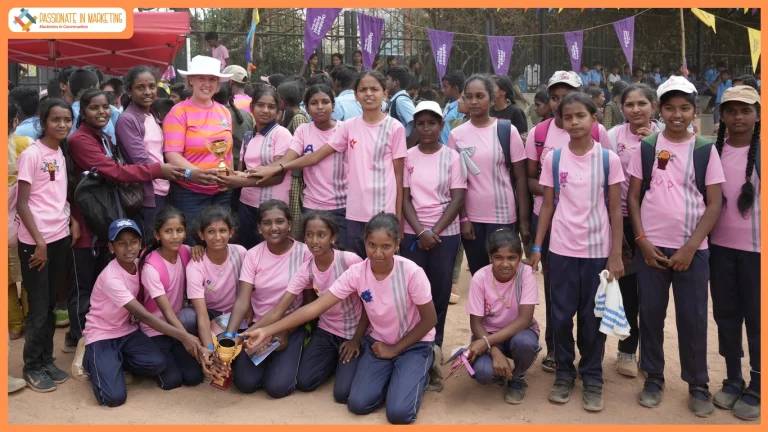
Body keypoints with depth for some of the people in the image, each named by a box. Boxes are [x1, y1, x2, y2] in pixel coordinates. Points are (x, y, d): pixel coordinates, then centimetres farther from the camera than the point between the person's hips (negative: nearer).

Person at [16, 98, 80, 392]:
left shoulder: (62, 154, 8)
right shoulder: (31, 155, -11)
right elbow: (22, 203, -12)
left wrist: (74, 221, 2)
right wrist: (38, 241, -15)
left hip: (60, 237, 6)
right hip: (35, 241, -6)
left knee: (50, 305, 14)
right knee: (38, 308, 2)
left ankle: (47, 361, 26)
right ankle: (33, 368, 17)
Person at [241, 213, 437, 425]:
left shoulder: (412, 273, -26)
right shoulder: (356, 273, -17)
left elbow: (429, 319, -13)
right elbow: (315, 307, -19)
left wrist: (395, 349, -11)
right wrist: (266, 331, -26)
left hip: (414, 344, -3)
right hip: (379, 342, 3)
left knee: (399, 412, -20)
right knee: (358, 404, -13)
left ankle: (416, 375, 12)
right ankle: (395, 376, 15)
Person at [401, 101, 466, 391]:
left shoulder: (452, 157, 1)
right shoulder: (408, 157, 4)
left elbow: (458, 199, -4)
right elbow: (404, 198, 0)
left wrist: (435, 231, -11)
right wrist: (420, 231, -12)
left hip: (445, 233, -1)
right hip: (413, 233, 1)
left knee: (440, 291, 2)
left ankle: (434, 348, 14)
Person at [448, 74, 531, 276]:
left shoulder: (508, 131, -3)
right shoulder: (457, 135, 1)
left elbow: (520, 178, -2)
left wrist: (524, 219, -4)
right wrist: (462, 218, -3)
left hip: (503, 216, -1)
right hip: (471, 218, 2)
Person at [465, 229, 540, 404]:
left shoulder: (526, 274, -20)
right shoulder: (480, 278, -19)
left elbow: (525, 319, -25)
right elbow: (475, 323, -14)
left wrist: (487, 342, -34)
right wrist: (495, 352, -31)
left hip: (518, 331, 0)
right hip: (488, 333, 0)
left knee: (525, 342, -37)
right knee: (482, 372, -30)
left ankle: (517, 379, -2)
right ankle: (499, 372, 10)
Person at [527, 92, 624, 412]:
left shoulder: (609, 159, -3)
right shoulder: (553, 159, 0)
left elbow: (615, 209, -1)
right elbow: (547, 205, 5)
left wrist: (616, 255, -5)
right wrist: (536, 247, 1)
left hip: (597, 250, -1)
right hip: (561, 249, 1)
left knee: (593, 318, 8)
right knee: (561, 315, 8)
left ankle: (592, 378, 23)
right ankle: (564, 373, 24)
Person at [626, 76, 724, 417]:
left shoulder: (706, 149, 0)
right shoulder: (646, 147, 2)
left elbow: (715, 204, -2)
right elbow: (632, 196, 4)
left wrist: (690, 247, -10)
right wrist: (642, 240, -6)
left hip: (692, 249, -1)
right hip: (651, 246, 1)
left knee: (693, 317, 4)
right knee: (651, 313, 7)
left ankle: (697, 385, 20)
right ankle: (653, 377, 23)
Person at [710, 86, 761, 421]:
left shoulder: (762, 152, -6)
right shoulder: (712, 150, 3)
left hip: (756, 248, -3)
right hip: (720, 246, 4)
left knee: (756, 318, 5)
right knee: (726, 315, 12)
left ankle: (756, 389, 18)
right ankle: (733, 380, 27)